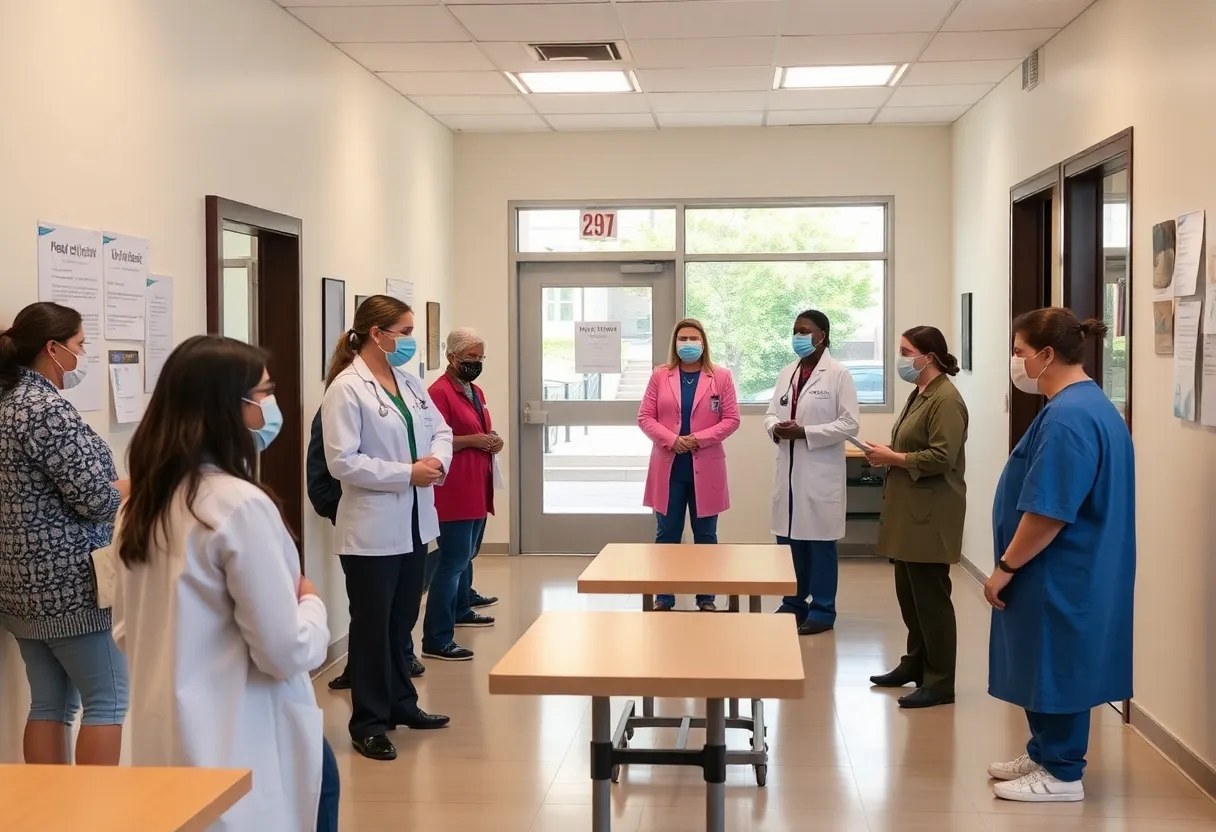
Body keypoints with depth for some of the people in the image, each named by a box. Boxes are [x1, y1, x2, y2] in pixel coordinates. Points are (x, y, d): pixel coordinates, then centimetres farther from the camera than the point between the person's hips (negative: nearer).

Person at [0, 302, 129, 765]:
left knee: (50, 703, 12)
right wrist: (130, 487, -1)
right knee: (107, 701, 0)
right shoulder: (48, 410, -18)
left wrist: (112, 486, 7)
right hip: (69, 583, -9)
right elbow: (95, 499, -21)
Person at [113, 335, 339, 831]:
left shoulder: (141, 503, 5)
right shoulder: (240, 505, -20)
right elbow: (287, 652, -18)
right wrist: (311, 601, 0)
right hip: (237, 750, -8)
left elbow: (127, 632, 15)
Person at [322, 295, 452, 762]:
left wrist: (438, 461, -10)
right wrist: (407, 473, -19)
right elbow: (342, 462, -20)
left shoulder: (410, 382, 8)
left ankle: (402, 704, 31)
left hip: (414, 522, 7)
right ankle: (368, 723, 14)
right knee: (372, 625, 3)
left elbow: (441, 430, 13)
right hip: (372, 529, -7)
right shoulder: (346, 388, -15)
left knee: (403, 621, 17)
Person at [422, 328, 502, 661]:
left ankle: (461, 611, 41)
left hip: (477, 490, 10)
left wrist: (492, 440, 8)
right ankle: (436, 640, -9)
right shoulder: (440, 392, -14)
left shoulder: (476, 392, 16)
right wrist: (473, 441, -22)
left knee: (467, 556, 22)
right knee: (452, 562, -11)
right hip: (454, 492, -10)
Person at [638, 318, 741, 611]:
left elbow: (731, 419, -1)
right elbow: (645, 417, 2)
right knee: (667, 535, 5)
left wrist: (700, 439, -14)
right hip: (668, 467, 1)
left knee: (705, 536, 7)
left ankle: (706, 598, 15)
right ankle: (664, 597, 13)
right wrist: (671, 439, -13)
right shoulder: (660, 376, 5)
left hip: (705, 468, -1)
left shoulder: (721, 377, 2)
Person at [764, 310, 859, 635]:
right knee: (788, 539, 10)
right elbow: (771, 413, 15)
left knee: (819, 542, 0)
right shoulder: (787, 373, 12)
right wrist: (774, 428, -9)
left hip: (820, 472, -6)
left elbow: (849, 424, -12)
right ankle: (793, 604, 23)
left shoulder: (838, 374, -7)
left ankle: (822, 611, 10)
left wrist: (804, 432, -18)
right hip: (788, 470, 6)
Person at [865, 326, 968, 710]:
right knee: (909, 592, 16)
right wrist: (888, 455, 5)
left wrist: (893, 458, -15)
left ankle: (940, 682, 3)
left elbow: (941, 457, -24)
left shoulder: (946, 399, -16)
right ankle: (916, 663, 29)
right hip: (910, 509, 10)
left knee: (930, 596, -4)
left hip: (930, 513, -10)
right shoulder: (919, 394, 14)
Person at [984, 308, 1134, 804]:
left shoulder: (1069, 416, -24)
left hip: (1060, 575, -10)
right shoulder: (1085, 404, 11)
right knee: (1048, 666, 19)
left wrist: (1005, 568, -16)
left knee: (1057, 668, 1)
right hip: (1063, 571, 10)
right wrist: (1013, 566, 21)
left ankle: (1061, 774, 13)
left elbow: (1048, 513, -26)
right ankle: (1045, 753, 31)